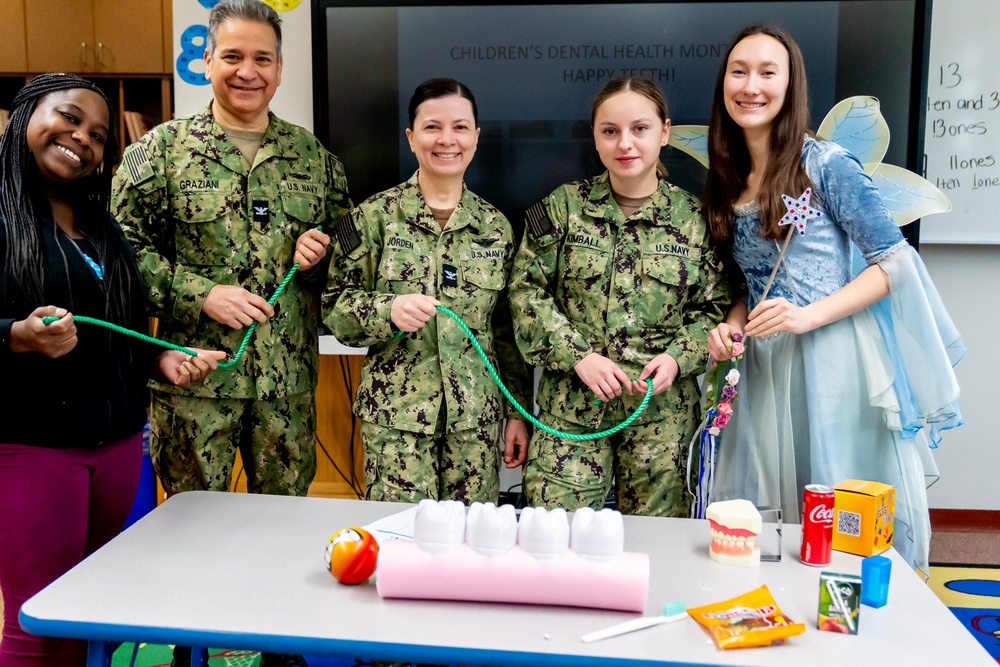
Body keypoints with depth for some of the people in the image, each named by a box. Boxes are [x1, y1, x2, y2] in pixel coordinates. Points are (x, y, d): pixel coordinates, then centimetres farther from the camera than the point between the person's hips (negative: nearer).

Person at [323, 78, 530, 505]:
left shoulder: (496, 226, 9)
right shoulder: (374, 216, 1)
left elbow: (507, 330, 12)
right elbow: (335, 308, 0)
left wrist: (519, 412, 9)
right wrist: (388, 310, -19)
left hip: (476, 415, 2)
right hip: (395, 412, -2)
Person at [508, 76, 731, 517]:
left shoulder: (694, 217, 3)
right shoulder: (563, 207, 2)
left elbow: (715, 309, 7)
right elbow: (527, 291, 1)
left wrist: (679, 358, -11)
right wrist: (578, 355, -10)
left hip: (663, 407, 1)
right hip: (571, 402, 0)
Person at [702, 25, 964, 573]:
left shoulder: (826, 164, -8)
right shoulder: (728, 183, 11)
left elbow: (895, 261, -8)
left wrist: (809, 315, -19)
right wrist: (731, 324, -1)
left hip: (832, 359, -6)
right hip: (765, 367, 6)